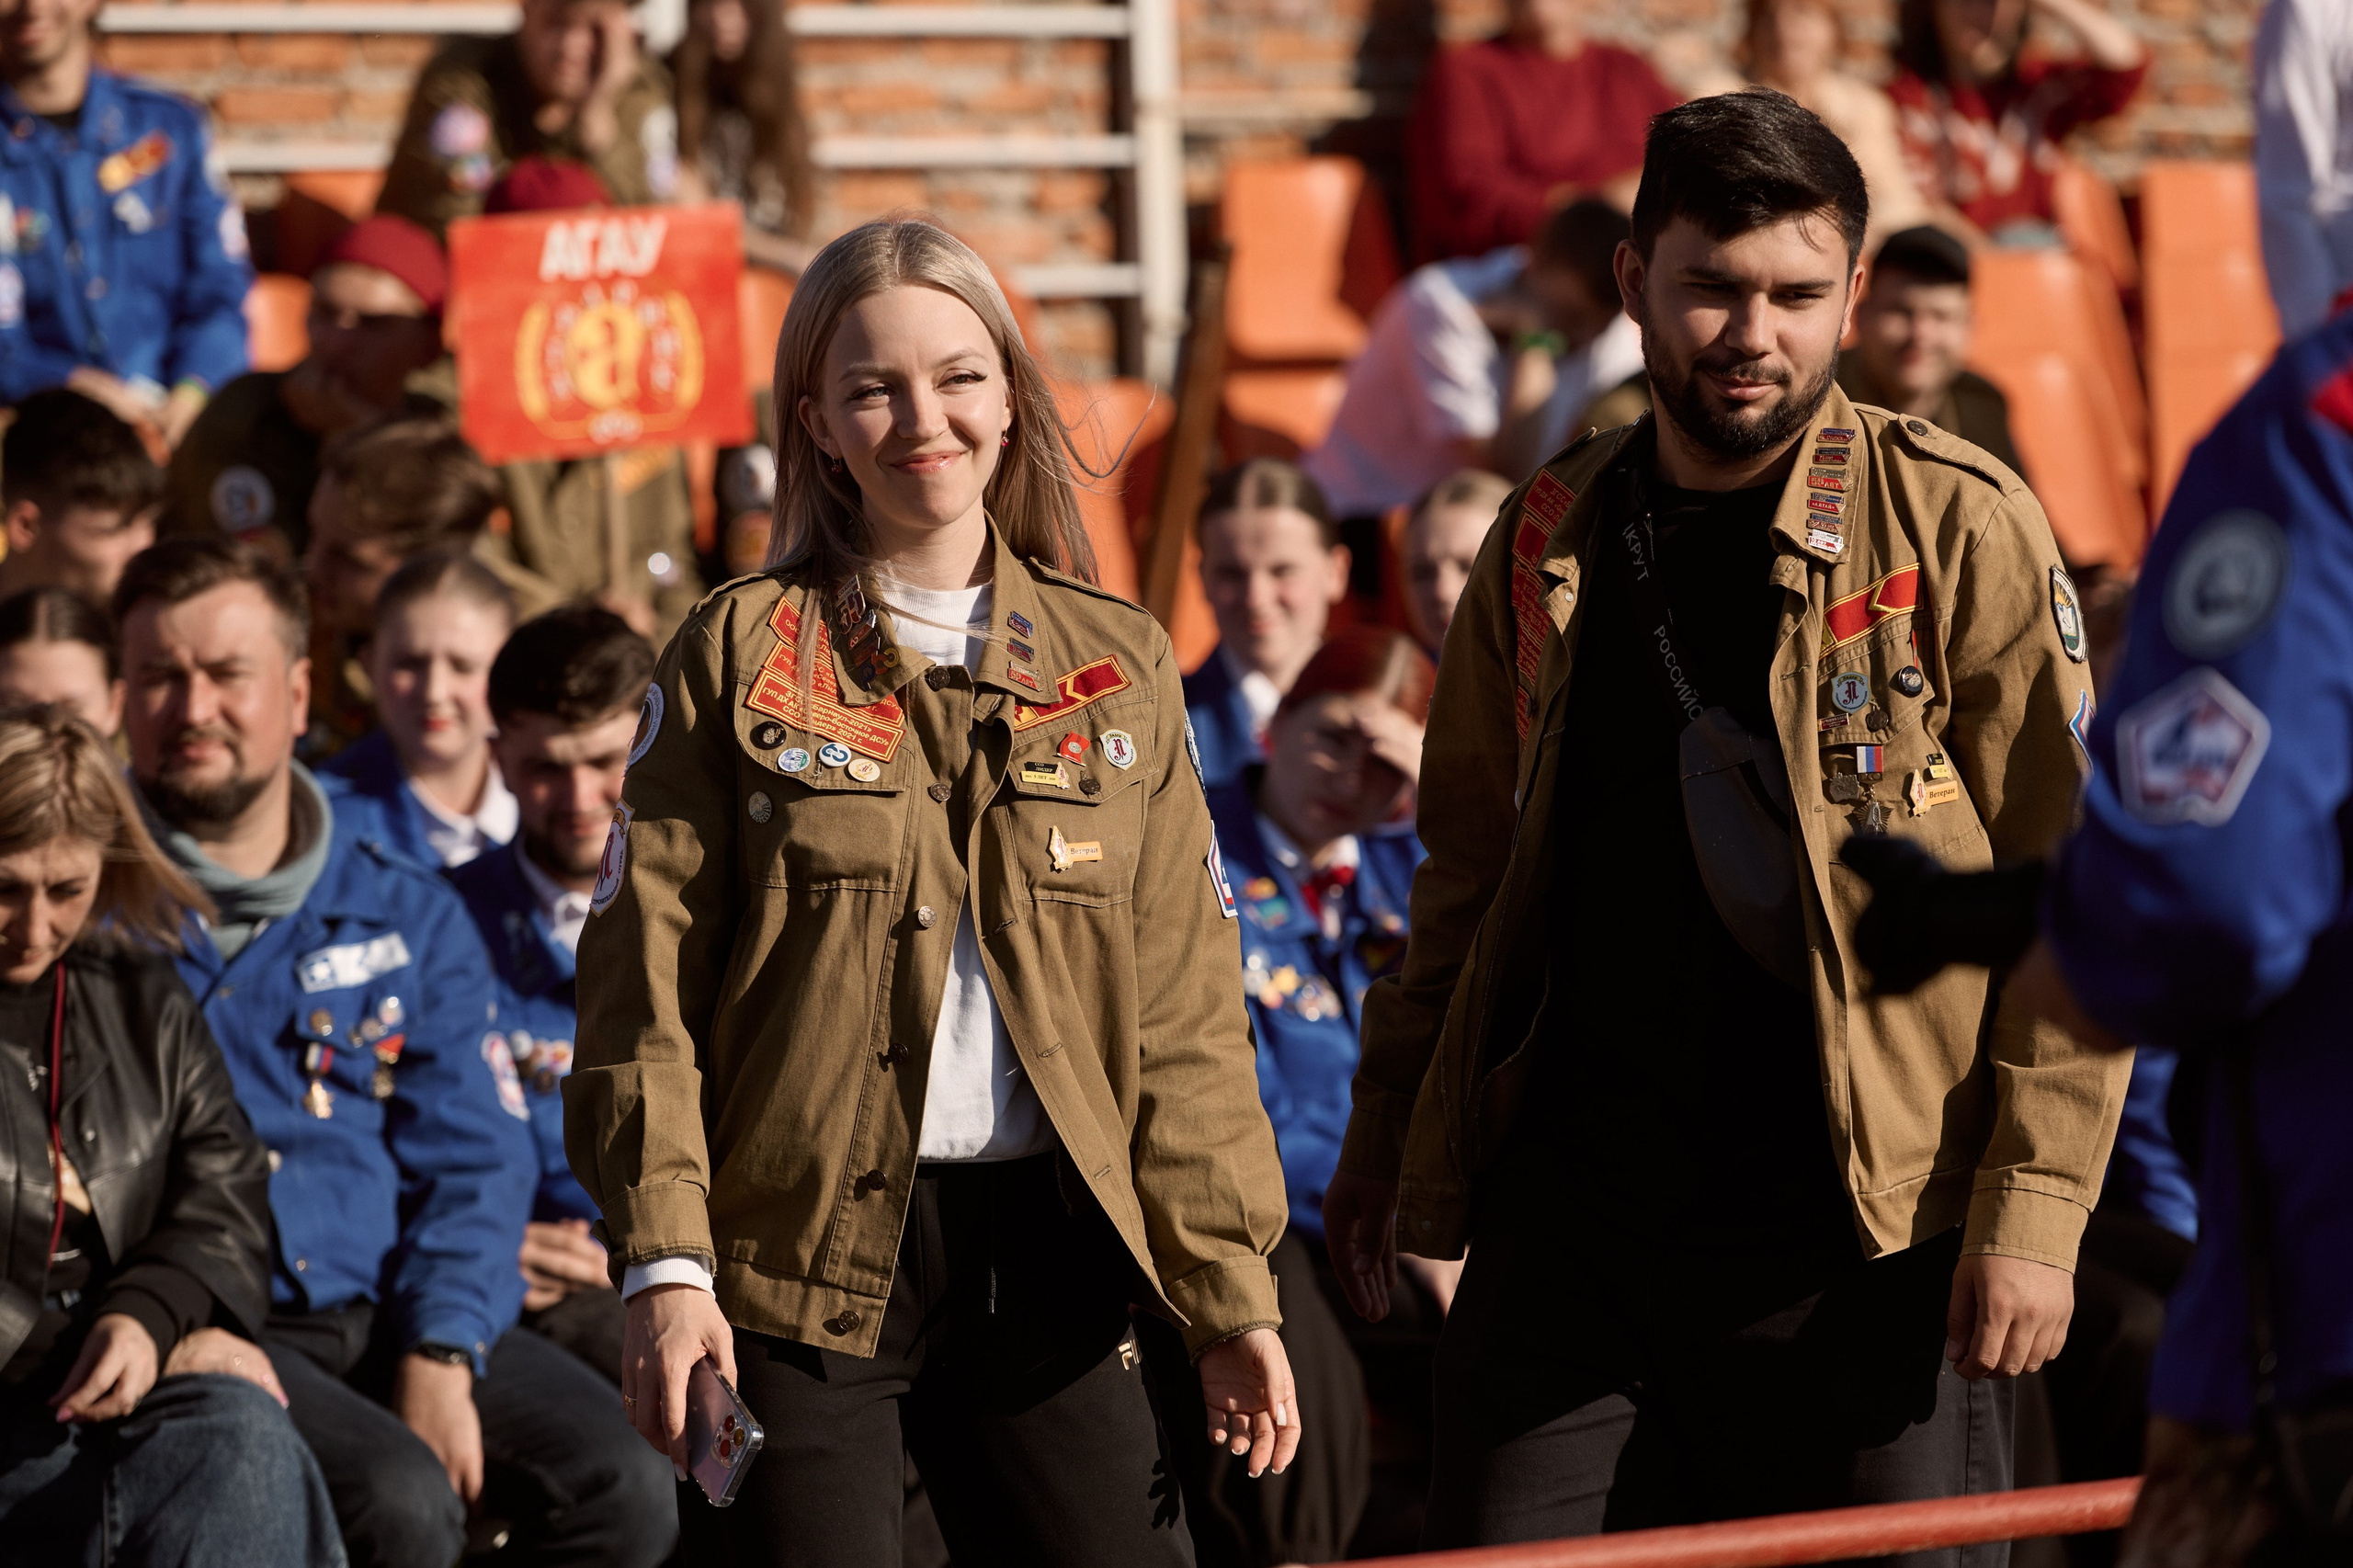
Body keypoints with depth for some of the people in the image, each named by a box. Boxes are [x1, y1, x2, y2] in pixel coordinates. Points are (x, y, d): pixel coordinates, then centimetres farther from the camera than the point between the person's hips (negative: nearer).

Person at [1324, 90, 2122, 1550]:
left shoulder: (1959, 526, -3)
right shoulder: (1552, 539, 10)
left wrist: (2032, 1208, -12)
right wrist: (1387, 1130, 15)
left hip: (1868, 1236, -4)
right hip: (1569, 1228, 4)